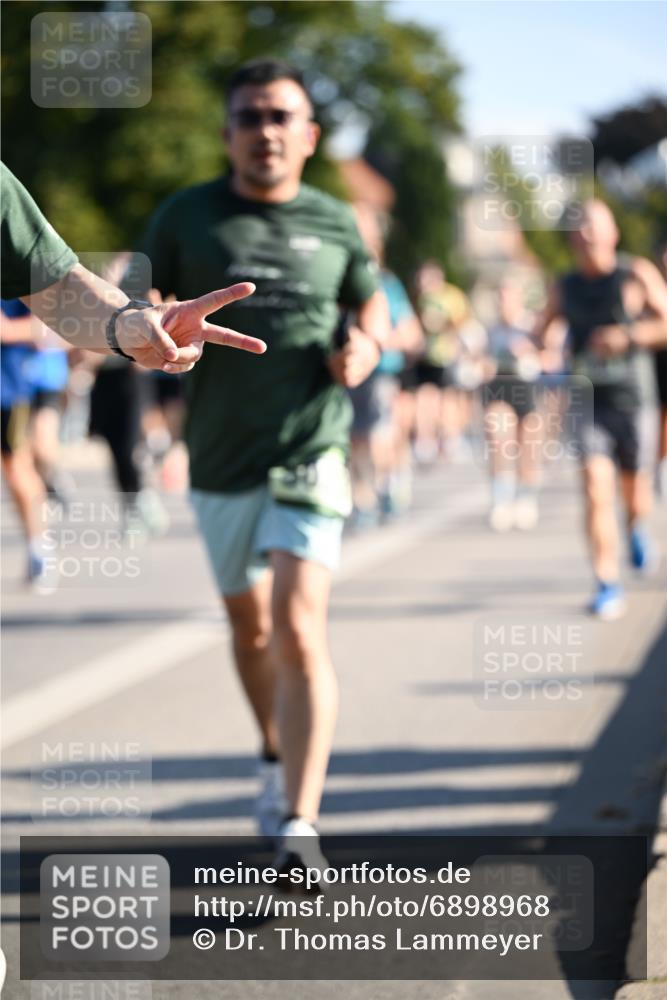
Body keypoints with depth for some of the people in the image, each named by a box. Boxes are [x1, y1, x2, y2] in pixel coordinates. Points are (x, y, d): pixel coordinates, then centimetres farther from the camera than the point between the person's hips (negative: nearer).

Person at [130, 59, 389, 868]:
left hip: (310, 453, -2)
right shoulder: (187, 216, 2)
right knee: (249, 624, 18)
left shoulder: (333, 223, 5)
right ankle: (275, 755, 46)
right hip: (220, 460, 2)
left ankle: (298, 826, -17)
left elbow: (368, 298, 22)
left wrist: (366, 349, 0)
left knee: (299, 631, -16)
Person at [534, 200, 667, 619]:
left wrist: (628, 336, -20)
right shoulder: (566, 287, 6)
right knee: (596, 487, -15)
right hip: (588, 401, 1)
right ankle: (608, 586, -13)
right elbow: (539, 331, 17)